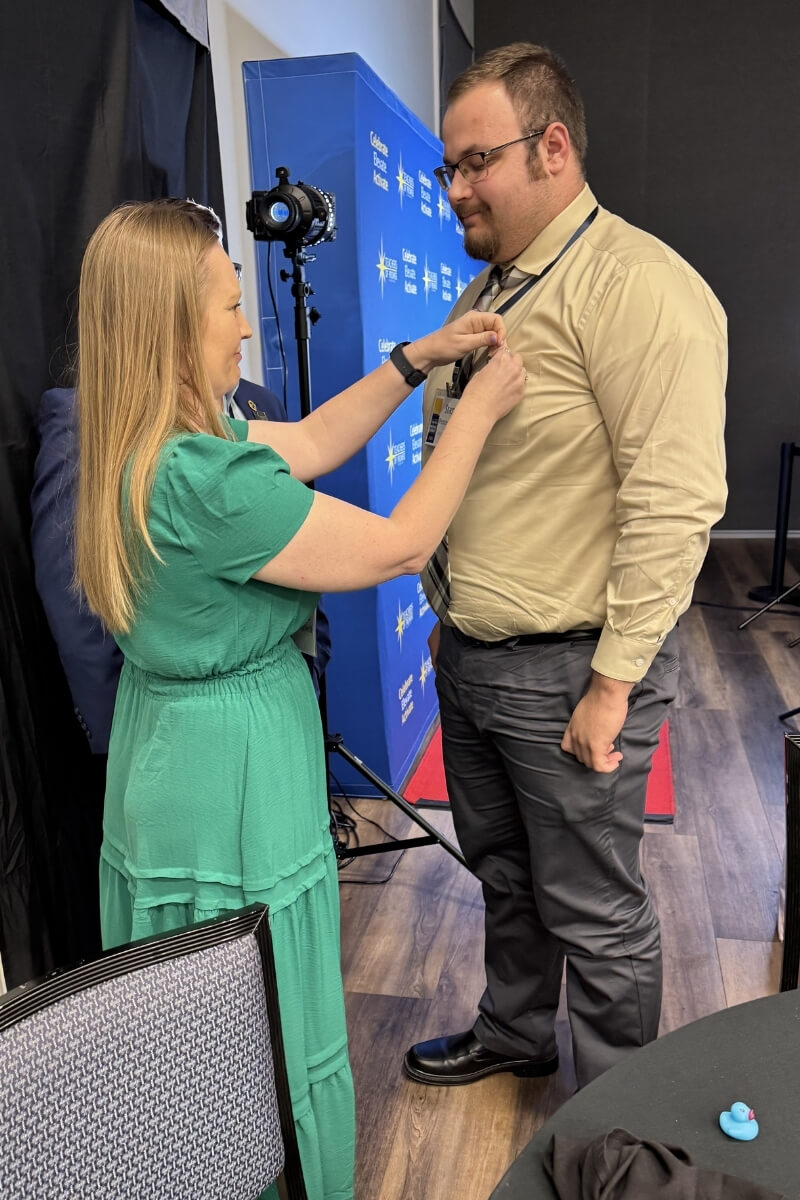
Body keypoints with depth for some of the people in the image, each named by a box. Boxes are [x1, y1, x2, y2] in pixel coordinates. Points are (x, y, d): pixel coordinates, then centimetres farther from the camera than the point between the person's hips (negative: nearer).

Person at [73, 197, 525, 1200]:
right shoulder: (201, 481, -29)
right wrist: (479, 408, -10)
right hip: (234, 769, -10)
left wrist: (418, 358, 7)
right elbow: (398, 546, -21)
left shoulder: (146, 448, 1)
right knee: (274, 1047, 13)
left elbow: (312, 440, 10)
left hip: (167, 745, 10)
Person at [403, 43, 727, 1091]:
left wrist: (612, 682, -21)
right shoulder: (486, 292, 14)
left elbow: (673, 501, -22)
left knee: (592, 914, 10)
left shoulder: (638, 288, -16)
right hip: (468, 653, 9)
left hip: (567, 673, -8)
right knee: (503, 873, 24)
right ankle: (513, 1034, 49)